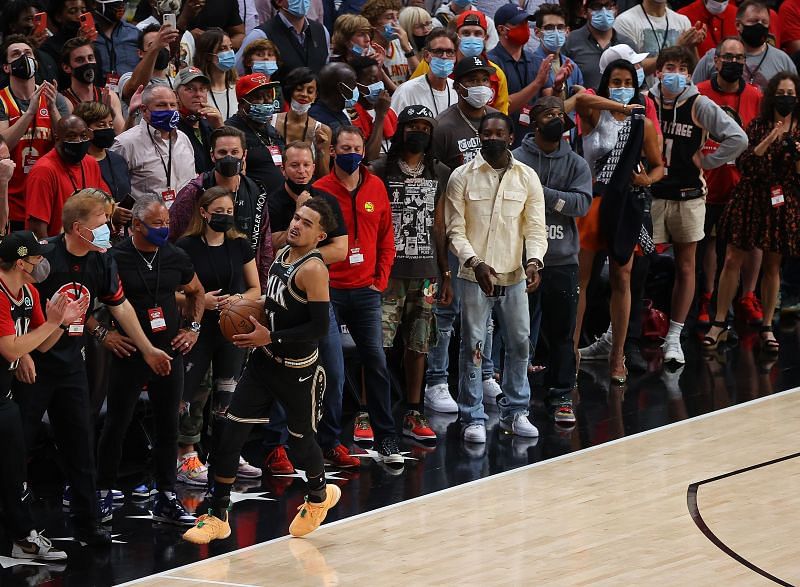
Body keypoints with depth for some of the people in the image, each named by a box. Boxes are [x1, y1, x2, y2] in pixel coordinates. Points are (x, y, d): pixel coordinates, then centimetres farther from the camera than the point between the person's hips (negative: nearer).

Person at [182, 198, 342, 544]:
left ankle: (319, 495, 43)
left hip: (297, 369, -7)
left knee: (300, 438, 12)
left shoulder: (312, 269, -21)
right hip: (264, 361, 7)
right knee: (231, 434, -1)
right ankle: (218, 518, 5)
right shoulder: (283, 255, 4)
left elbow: (318, 327, -25)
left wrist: (270, 338, -22)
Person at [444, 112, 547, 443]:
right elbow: (455, 230, -4)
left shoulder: (527, 178, 4)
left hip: (514, 276, 3)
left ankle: (514, 412, 21)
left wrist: (534, 261, -15)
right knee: (472, 346, -2)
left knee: (519, 344, 7)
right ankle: (473, 419, 4)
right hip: (475, 275, -3)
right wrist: (475, 263, -18)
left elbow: (535, 227, 3)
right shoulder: (462, 177, -2)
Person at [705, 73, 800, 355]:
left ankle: (767, 328, 16)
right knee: (732, 260, -2)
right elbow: (744, 164, -10)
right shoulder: (758, 126, 0)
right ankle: (719, 323, 5)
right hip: (750, 199, 0)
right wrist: (767, 142, -20)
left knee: (772, 266, 7)